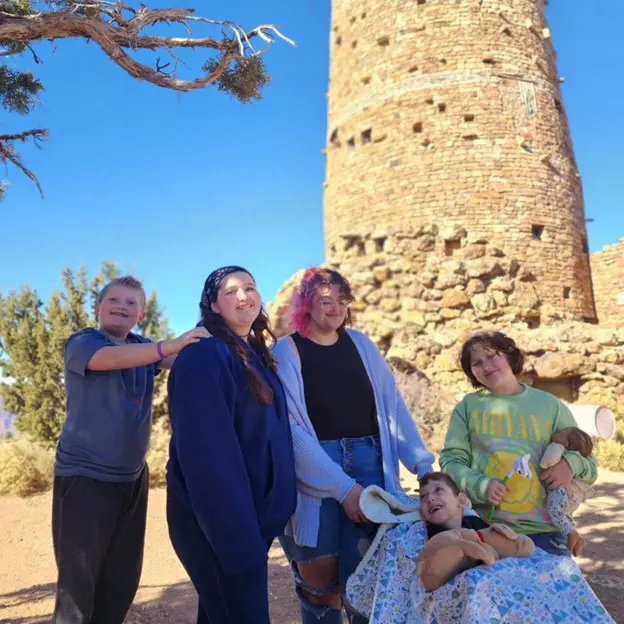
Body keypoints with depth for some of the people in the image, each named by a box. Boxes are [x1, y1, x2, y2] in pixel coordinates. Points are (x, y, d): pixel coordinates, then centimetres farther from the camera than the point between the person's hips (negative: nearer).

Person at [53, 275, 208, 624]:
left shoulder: (143, 348, 8)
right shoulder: (81, 343, -8)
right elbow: (111, 358, -30)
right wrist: (168, 345, -43)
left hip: (132, 478, 6)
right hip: (85, 477, -6)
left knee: (123, 579, 13)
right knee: (78, 582, -2)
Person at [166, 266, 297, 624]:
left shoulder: (257, 356, 10)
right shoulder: (204, 355, -17)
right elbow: (206, 450, -23)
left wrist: (274, 514, 11)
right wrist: (238, 537, -25)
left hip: (253, 513, 8)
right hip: (215, 521, -8)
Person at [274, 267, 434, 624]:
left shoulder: (361, 344, 8)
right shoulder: (286, 351, -5)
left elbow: (393, 407, 6)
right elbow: (291, 428, -12)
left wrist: (423, 465, -4)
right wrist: (342, 487, -16)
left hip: (369, 463, 3)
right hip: (315, 472, -3)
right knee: (320, 581, 6)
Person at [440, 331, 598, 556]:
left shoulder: (550, 405, 5)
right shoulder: (468, 407, 3)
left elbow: (589, 464, 12)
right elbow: (451, 460, 1)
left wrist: (571, 463, -11)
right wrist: (480, 486, -17)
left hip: (544, 530, 1)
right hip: (484, 528, 0)